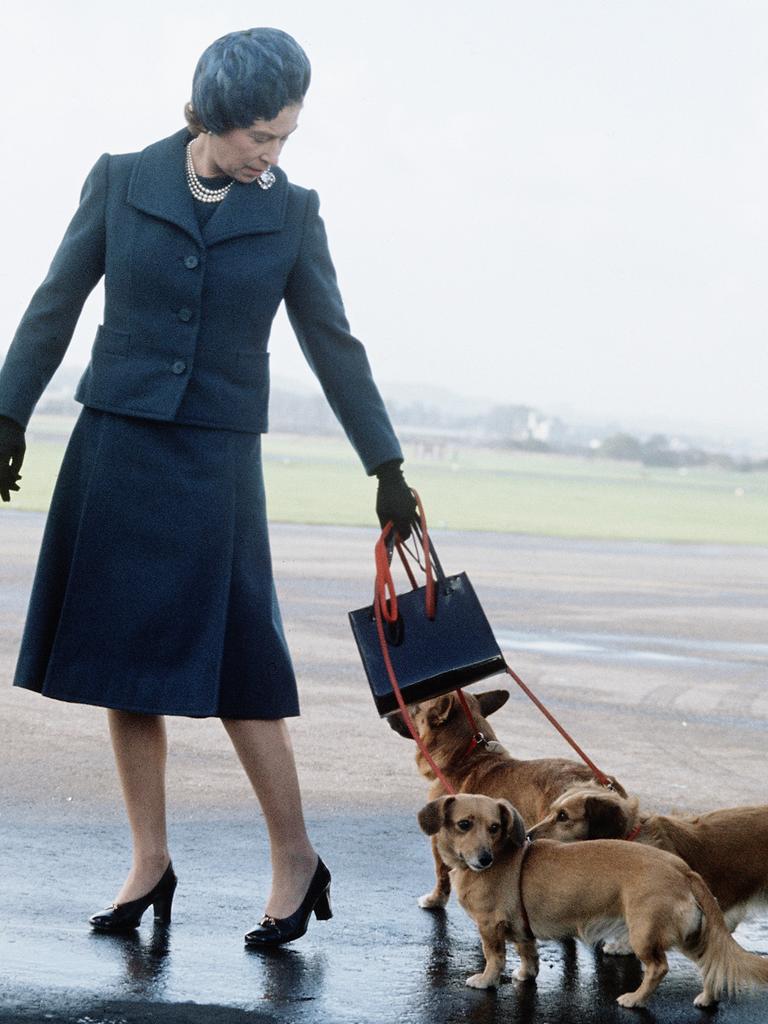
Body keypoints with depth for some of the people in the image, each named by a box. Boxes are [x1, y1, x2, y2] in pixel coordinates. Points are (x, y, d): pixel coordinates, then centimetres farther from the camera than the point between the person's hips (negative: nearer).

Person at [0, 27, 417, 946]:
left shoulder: (289, 213, 1)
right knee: (122, 662, 3)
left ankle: (296, 860, 6)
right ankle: (150, 862, 13)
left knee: (235, 667, -5)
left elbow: (333, 345, 7)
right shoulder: (121, 182, -1)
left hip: (216, 461, -1)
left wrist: (387, 468, 8)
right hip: (115, 448, 1)